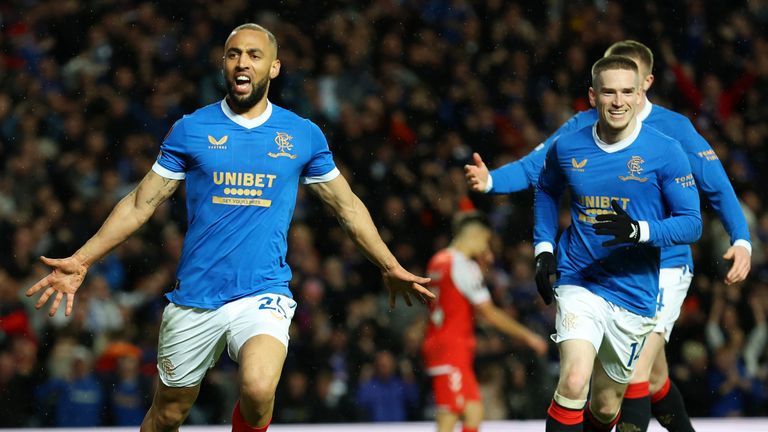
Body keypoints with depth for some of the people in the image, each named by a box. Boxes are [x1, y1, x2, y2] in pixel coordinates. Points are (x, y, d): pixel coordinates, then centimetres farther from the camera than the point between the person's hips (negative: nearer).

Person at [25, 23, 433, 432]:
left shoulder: (304, 135, 5)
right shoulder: (190, 130, 4)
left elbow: (348, 206, 16)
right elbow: (141, 203, 7)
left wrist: (391, 268, 16)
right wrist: (81, 260, 0)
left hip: (263, 294, -1)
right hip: (194, 297, 1)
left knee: (258, 390, -28)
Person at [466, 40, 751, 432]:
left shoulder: (674, 128, -8)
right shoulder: (584, 127, -1)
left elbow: (717, 187, -4)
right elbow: (534, 167, -8)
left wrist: (741, 241, -16)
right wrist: (491, 180, -26)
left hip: (663, 268, -4)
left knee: (635, 377, -18)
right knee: (654, 381, 17)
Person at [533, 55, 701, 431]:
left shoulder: (665, 152, -8)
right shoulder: (566, 149, 0)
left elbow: (691, 223, -8)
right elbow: (546, 191, 22)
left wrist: (638, 231, -25)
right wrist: (544, 248, 10)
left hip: (634, 294, 0)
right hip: (578, 284, 0)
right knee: (573, 383, -24)